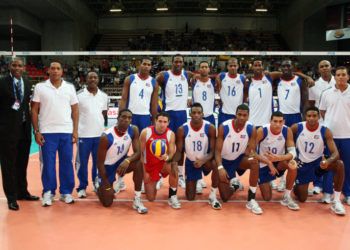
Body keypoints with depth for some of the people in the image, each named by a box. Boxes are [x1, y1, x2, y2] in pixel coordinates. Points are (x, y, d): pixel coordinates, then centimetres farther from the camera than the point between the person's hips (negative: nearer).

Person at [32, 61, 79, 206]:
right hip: (47, 132, -1)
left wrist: (75, 130, 2)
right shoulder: (40, 87, 2)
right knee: (48, 164, 3)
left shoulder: (70, 87, 6)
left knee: (67, 163, 5)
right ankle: (48, 193, 14)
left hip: (66, 132, 1)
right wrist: (36, 131, -3)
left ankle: (66, 192, 16)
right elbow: (34, 110, 2)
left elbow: (75, 110, 8)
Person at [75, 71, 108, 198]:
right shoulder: (79, 95, -5)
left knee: (99, 162, 10)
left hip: (100, 134, 3)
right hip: (83, 134, -3)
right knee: (82, 162, 4)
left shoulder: (104, 96, 6)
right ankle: (82, 187, 15)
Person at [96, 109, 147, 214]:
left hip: (122, 161, 3)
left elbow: (138, 153, -20)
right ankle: (100, 186, 36)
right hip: (108, 166, -3)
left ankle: (137, 200, -18)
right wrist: (106, 183, -18)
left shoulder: (133, 130, -17)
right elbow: (100, 162, -21)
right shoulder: (106, 137, -29)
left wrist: (127, 161, -41)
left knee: (139, 164, -31)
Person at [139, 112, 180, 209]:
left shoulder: (171, 134, -14)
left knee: (173, 168, -38)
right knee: (151, 198, -1)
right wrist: (144, 171, -14)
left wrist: (167, 157, -41)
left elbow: (172, 153, -16)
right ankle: (156, 182, 34)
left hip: (163, 164, 0)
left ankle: (172, 197, -16)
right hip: (149, 166, 0)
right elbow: (140, 152, -10)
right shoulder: (146, 132, -16)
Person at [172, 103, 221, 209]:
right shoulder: (182, 129, -16)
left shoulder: (210, 128, -19)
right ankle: (196, 182, 40)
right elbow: (179, 150, -10)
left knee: (216, 164, -40)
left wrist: (203, 161, -38)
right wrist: (174, 162, -32)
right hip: (190, 162, 1)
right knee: (190, 198, 3)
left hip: (205, 160, -1)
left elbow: (213, 150, -19)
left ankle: (212, 196, -18)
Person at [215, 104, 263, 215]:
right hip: (225, 161, -1)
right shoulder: (224, 127, -22)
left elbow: (252, 150, -13)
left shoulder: (251, 129, -16)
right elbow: (218, 151, -21)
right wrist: (220, 167, -36)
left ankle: (251, 200, -23)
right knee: (225, 197, -3)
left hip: (240, 158, 1)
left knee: (255, 162, -35)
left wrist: (252, 155, -38)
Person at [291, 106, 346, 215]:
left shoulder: (325, 131, -16)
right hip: (303, 164, -1)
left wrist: (328, 161, -43)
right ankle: (296, 187, 39)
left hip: (318, 161, 1)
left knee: (339, 165, -30)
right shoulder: (296, 128, -16)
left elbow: (335, 153, -22)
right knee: (302, 198, 0)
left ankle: (336, 201, -19)